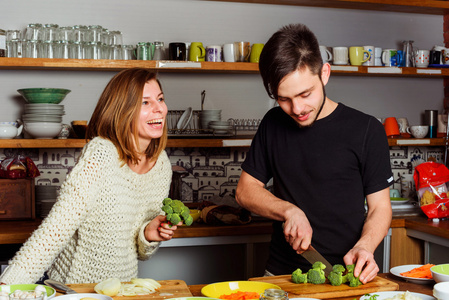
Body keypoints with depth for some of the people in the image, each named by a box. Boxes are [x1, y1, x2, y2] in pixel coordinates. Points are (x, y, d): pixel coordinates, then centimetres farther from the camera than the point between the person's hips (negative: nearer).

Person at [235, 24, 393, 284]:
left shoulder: (366, 129, -3)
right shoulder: (273, 124, 7)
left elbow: (380, 208, 1)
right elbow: (245, 190, 9)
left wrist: (364, 246, -18)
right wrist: (289, 211, -8)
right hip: (282, 273, 2)